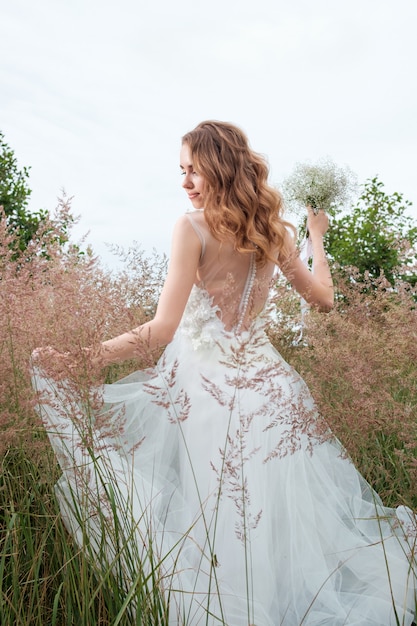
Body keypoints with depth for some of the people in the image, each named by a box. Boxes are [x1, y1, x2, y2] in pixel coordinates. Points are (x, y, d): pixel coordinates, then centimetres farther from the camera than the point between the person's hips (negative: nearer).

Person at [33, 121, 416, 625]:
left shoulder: (193, 226, -15)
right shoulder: (273, 229, 2)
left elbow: (162, 329, -20)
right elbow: (322, 297, 14)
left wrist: (82, 357, -13)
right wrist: (316, 235, 28)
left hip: (207, 382, -5)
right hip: (265, 378, 6)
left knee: (219, 518, 12)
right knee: (276, 506, 22)